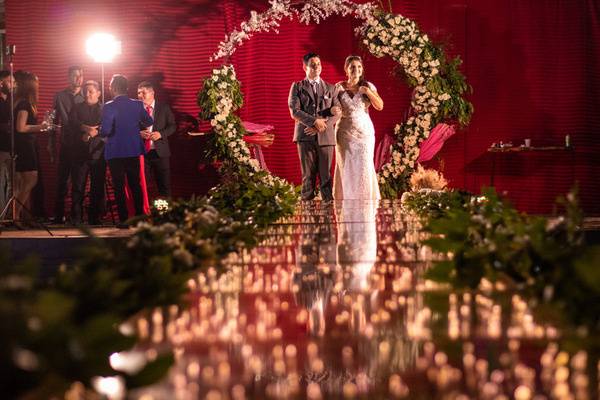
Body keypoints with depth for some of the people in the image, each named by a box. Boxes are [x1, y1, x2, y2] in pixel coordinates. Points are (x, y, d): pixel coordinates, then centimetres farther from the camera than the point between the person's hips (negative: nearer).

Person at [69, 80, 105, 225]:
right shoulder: (77, 108, 15)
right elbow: (73, 124, -1)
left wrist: (91, 133, -15)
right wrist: (88, 129, -15)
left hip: (98, 152, -1)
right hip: (80, 152, 1)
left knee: (97, 186, 0)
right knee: (78, 186, -3)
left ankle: (95, 217, 6)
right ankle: (76, 217, 0)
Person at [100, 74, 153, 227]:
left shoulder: (109, 107, -15)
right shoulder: (137, 104, -1)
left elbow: (105, 131, -21)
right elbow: (149, 122, 9)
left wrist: (101, 132, 2)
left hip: (115, 153, -4)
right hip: (134, 151, 4)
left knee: (119, 187, 2)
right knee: (135, 185, 12)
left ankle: (124, 219, 1)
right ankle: (139, 217, 13)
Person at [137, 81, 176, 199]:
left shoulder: (164, 107, 2)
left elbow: (172, 126, 3)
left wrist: (161, 134, -14)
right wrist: (139, 133, -15)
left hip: (160, 152, 0)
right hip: (141, 151, 0)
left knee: (164, 184, 5)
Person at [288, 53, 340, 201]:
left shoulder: (330, 88, 15)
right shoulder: (297, 87, 10)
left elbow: (337, 112, 5)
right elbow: (295, 112, -3)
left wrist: (322, 126, -10)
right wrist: (314, 121, -14)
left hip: (325, 137, 1)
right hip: (305, 137, -1)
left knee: (326, 176, -1)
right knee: (308, 175, -2)